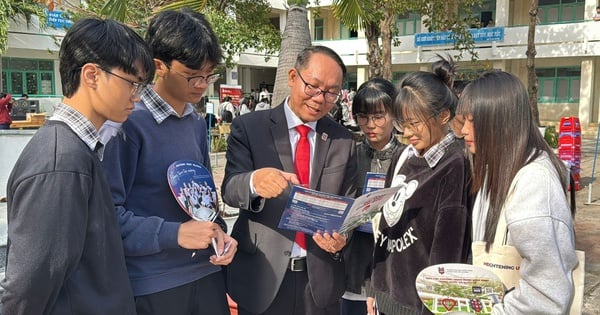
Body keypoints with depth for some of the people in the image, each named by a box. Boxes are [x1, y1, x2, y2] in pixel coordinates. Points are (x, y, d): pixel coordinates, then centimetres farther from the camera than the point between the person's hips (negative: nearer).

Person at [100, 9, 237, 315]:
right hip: (151, 284, -6)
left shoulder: (197, 123, 8)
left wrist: (218, 230, -2)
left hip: (205, 271, 6)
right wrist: (173, 234, -22)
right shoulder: (127, 123, -15)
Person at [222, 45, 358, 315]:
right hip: (262, 278, -2)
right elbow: (229, 190, -15)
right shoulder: (249, 127, -5)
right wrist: (254, 181, -37)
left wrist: (341, 237, -15)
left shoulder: (344, 141, 2)